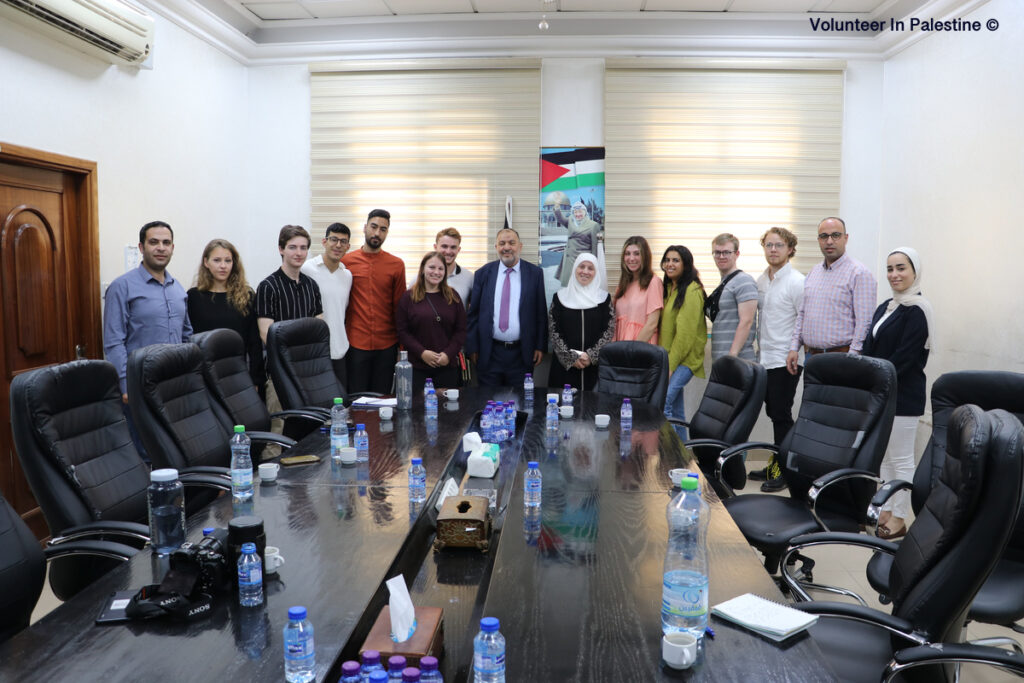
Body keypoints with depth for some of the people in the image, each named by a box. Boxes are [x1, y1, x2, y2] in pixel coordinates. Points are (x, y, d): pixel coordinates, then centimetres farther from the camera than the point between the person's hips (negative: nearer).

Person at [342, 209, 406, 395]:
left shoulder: (396, 264, 4)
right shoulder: (347, 261, 1)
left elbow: (399, 307, 8)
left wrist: (402, 346, 4)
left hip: (387, 345, 1)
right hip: (356, 344, -1)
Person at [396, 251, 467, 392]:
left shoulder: (453, 296, 8)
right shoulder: (408, 297, 3)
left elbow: (461, 330, 6)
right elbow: (402, 331, -1)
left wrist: (448, 354, -8)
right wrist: (422, 352, -12)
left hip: (448, 366, 2)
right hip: (416, 368, -1)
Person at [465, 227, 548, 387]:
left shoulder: (535, 273, 3)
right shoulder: (483, 273, 4)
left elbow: (541, 312, 3)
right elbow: (473, 313, 5)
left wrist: (540, 346, 0)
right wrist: (472, 347, 1)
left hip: (521, 355, 0)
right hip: (489, 354, 1)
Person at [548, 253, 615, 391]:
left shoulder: (604, 298, 7)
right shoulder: (560, 297, 5)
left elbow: (609, 331, 1)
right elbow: (553, 330, 0)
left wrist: (592, 356, -10)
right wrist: (570, 357, -8)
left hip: (595, 363, 0)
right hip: (564, 364, 0)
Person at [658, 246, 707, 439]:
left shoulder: (692, 291, -12)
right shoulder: (668, 288, 16)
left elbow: (686, 332, -16)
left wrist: (670, 365, -17)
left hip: (684, 359, -8)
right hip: (669, 358, 8)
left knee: (662, 402, -20)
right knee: (675, 409, 12)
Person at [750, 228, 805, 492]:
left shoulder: (797, 282, -11)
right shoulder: (761, 280, 11)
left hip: (785, 361, -7)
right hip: (765, 359, 7)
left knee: (781, 415, -3)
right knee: (773, 413, 14)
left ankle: (784, 470, 8)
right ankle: (776, 464, 24)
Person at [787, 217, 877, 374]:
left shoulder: (859, 273, -6)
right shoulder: (814, 271, 17)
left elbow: (864, 322, -12)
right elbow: (802, 313, 20)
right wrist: (794, 347, 11)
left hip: (841, 357, -6)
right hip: (810, 355, 6)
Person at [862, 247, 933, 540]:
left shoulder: (918, 311, -12)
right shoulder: (885, 307, 13)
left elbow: (904, 357, -18)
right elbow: (870, 349, 13)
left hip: (903, 396, -8)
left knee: (900, 459, 1)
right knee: (885, 457, 15)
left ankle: (899, 519, 12)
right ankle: (887, 511, 26)